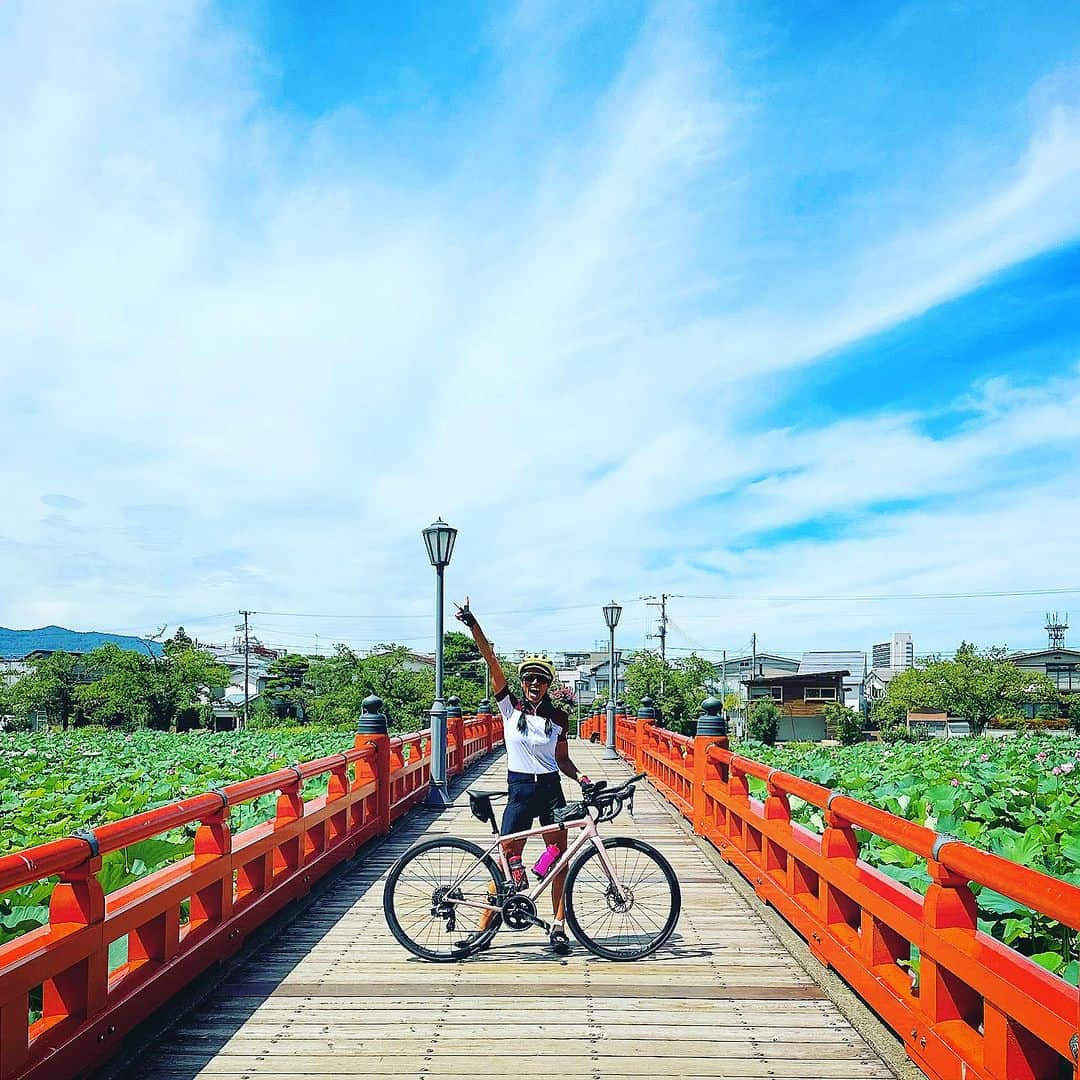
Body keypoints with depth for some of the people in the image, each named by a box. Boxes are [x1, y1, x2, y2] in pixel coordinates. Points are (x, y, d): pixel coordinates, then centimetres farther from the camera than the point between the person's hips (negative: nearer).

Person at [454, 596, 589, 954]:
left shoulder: (558, 718, 2)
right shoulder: (510, 707, -2)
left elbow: (562, 759, 10)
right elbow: (491, 660, -11)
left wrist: (579, 776, -11)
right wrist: (471, 623, -18)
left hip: (551, 790, 1)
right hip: (520, 790, -1)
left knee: (559, 859, 3)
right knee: (507, 858, 1)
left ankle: (558, 926, 13)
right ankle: (484, 924, 14)